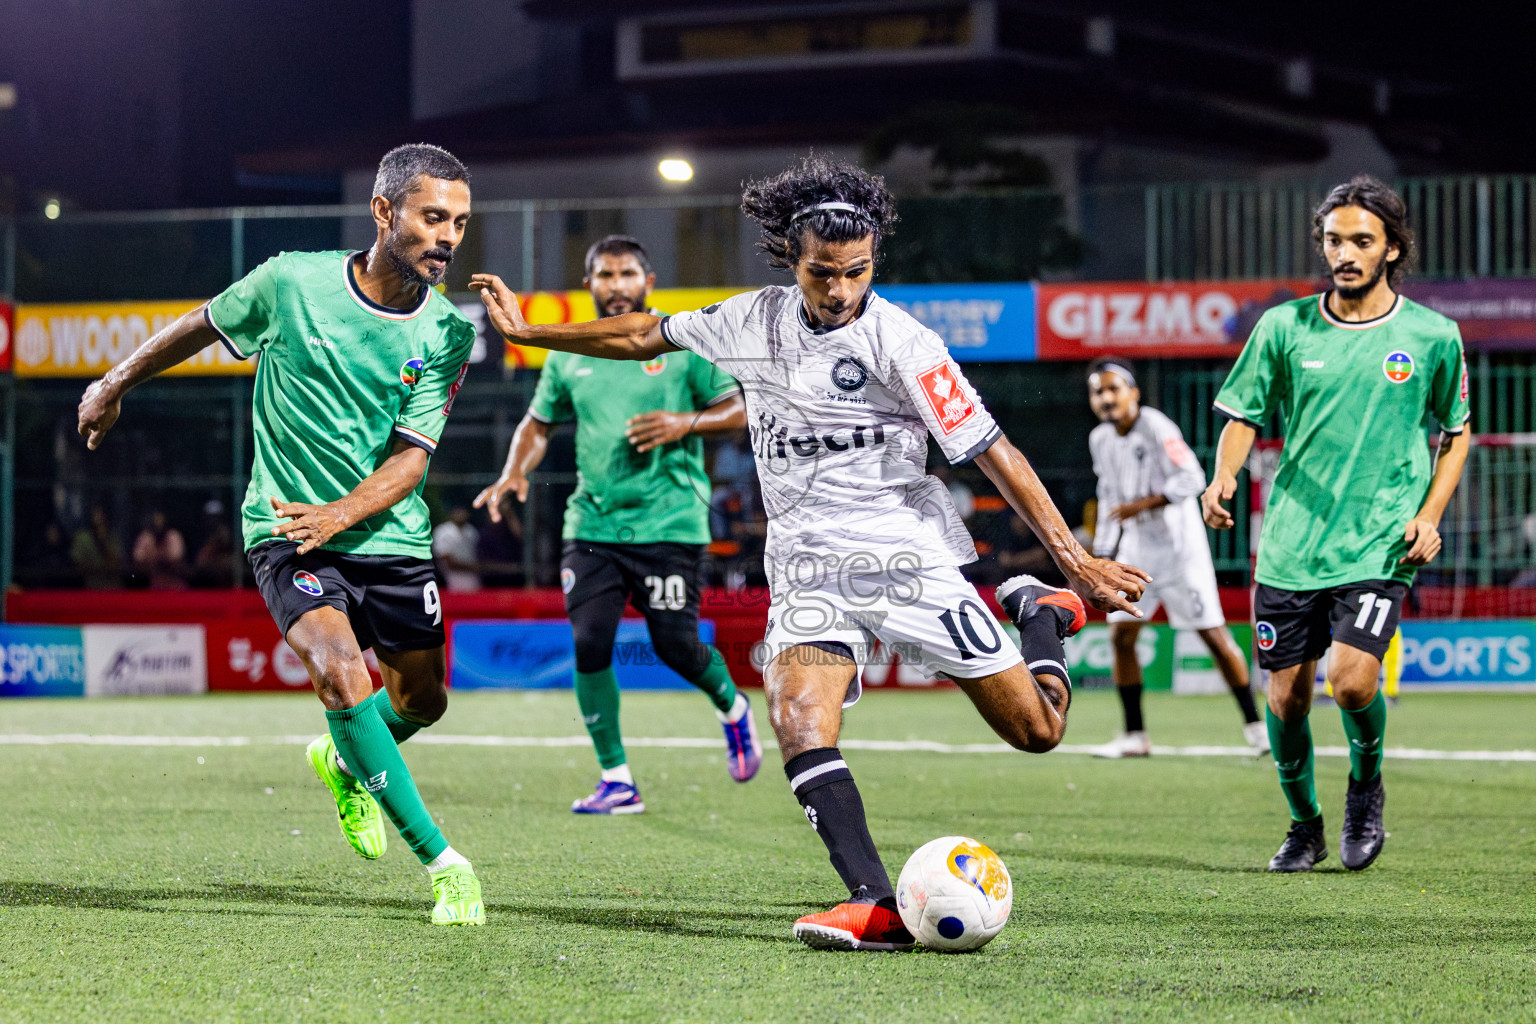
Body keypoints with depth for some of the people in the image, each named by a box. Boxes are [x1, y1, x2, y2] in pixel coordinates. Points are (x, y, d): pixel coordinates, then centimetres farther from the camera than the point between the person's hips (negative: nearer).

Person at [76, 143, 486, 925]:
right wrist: (116, 384, 18)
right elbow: (201, 325, 8)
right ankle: (442, 865, -22)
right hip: (286, 533, -3)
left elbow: (413, 454, -10)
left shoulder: (447, 333, -6)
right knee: (341, 675, -26)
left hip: (390, 538, 3)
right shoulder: (291, 282, -11)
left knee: (422, 700, 14)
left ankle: (344, 763, 51)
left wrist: (343, 512, -27)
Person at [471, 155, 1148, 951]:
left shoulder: (900, 342, -12)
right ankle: (876, 906, -30)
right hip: (809, 568, 3)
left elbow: (992, 452, -11)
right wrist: (527, 332, 19)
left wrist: (1076, 560, -14)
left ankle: (1042, 614, 30)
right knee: (798, 721, -25)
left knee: (1035, 730, -3)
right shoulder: (753, 321, 2)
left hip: (910, 559, -3)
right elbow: (645, 335, 18)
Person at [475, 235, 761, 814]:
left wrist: (686, 423, -14)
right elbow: (538, 423, 19)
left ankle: (732, 708, 31)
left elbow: (739, 410, 3)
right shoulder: (570, 356, 10)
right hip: (593, 523, 3)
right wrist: (515, 471, 0)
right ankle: (616, 781, 2)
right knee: (589, 643, -8)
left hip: (669, 522, -3)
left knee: (674, 645, -4)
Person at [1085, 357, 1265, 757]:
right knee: (1121, 637, -2)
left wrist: (1143, 504, -27)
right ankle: (1134, 736, 5)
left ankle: (1253, 724, 7)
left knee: (1214, 635, -4)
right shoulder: (1099, 440, 7)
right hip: (1136, 551, 6)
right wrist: (1103, 554, 19)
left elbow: (1192, 479, -22)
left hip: (1178, 547, -6)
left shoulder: (1156, 428, -15)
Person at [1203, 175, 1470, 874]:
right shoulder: (1285, 327, 2)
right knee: (1286, 697, 3)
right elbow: (1243, 416, 9)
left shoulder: (1432, 336, 1)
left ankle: (1366, 783, 12)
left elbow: (1456, 433, 12)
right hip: (1290, 546, 2)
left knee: (1353, 678, -20)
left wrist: (1429, 515, -1)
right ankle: (1304, 826, 27)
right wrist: (1224, 476, -11)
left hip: (1379, 547, -2)